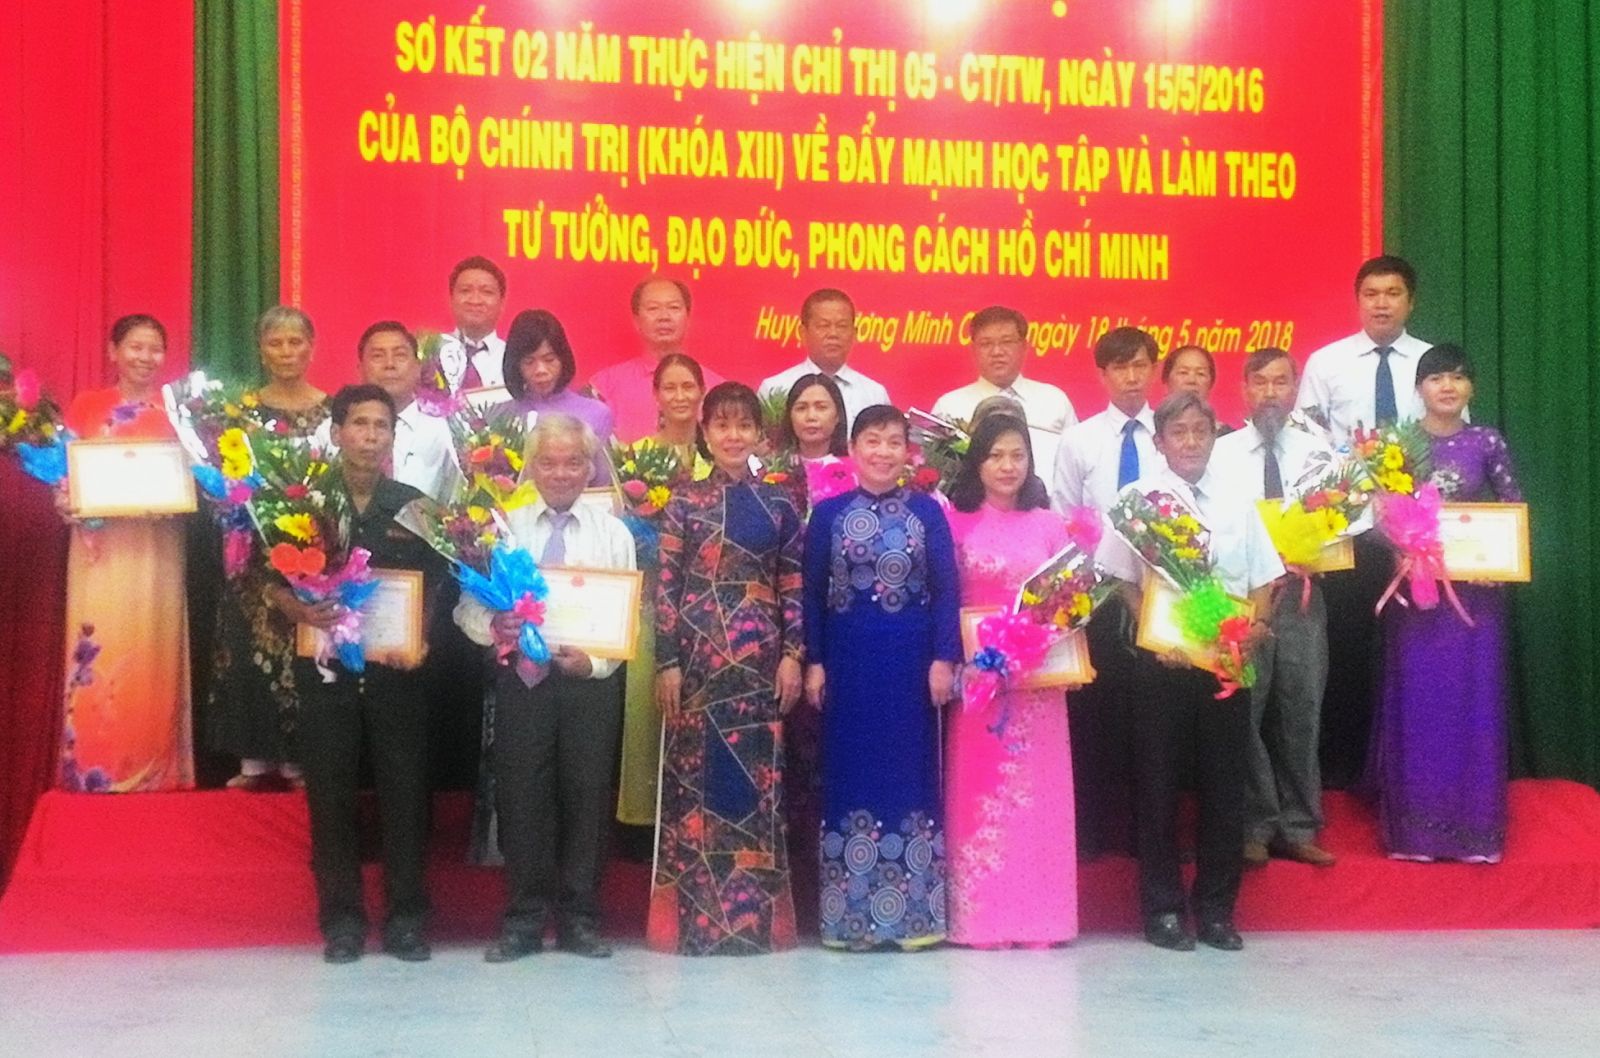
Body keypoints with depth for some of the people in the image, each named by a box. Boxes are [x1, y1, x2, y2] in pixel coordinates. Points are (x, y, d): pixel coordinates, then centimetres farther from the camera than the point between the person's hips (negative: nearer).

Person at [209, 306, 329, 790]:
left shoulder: (331, 408, 3)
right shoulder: (244, 406, 6)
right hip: (255, 550, 1)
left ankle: (299, 757, 9)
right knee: (252, 647, 0)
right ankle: (256, 759, 9)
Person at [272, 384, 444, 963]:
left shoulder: (415, 507, 6)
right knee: (331, 794, 3)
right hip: (326, 668, 0)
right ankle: (342, 919, 12)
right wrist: (299, 611, -15)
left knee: (404, 790, 2)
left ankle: (405, 917, 11)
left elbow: (433, 590, 7)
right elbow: (274, 581, 6)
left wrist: (417, 642, -10)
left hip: (397, 669, 0)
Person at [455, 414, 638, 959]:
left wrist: (594, 661, -15)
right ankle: (524, 920, 15)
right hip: (522, 678, 0)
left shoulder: (614, 532, 6)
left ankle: (579, 919, 17)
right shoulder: (502, 528, 6)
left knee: (586, 797, 5)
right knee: (521, 797, 3)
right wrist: (494, 628, -19)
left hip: (591, 682, 0)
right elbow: (468, 606, 3)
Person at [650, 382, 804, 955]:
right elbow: (665, 585, 0)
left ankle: (755, 915, 10)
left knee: (757, 780, 2)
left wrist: (793, 655, -1)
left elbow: (794, 585, 7)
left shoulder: (779, 503, 8)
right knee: (694, 778, 0)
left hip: (759, 659, 1)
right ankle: (693, 918, 7)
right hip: (696, 655, -1)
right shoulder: (685, 501, 4)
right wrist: (666, 661, -6)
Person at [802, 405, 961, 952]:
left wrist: (944, 658, -7)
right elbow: (812, 592, 3)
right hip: (848, 661, 0)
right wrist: (813, 661, -3)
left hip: (910, 660, 0)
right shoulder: (828, 512, 4)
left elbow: (946, 589, 0)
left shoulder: (927, 511, 3)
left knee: (909, 772, 3)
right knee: (852, 773, 3)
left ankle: (913, 914, 10)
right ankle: (851, 916, 11)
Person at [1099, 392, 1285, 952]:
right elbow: (1124, 582, 0)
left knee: (1225, 784, 6)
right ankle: (1163, 911, 12)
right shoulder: (1140, 499, 0)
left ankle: (1216, 910, 16)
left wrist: (1256, 622, -5)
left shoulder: (1237, 501, 10)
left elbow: (1263, 577, 13)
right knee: (1159, 784, 2)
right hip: (1162, 661, -3)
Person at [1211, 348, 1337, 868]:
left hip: (1302, 596, 2)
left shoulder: (1317, 454, 7)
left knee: (1301, 714, 7)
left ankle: (1298, 829, 17)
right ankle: (1255, 827, 12)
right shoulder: (1220, 454, 1)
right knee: (1244, 715, 0)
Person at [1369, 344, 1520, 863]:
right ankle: (1414, 828, 11)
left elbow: (1516, 510, 6)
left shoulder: (1487, 442, 1)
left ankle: (1475, 827, 13)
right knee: (1416, 703, 3)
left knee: (1473, 701, 3)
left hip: (1476, 590, 0)